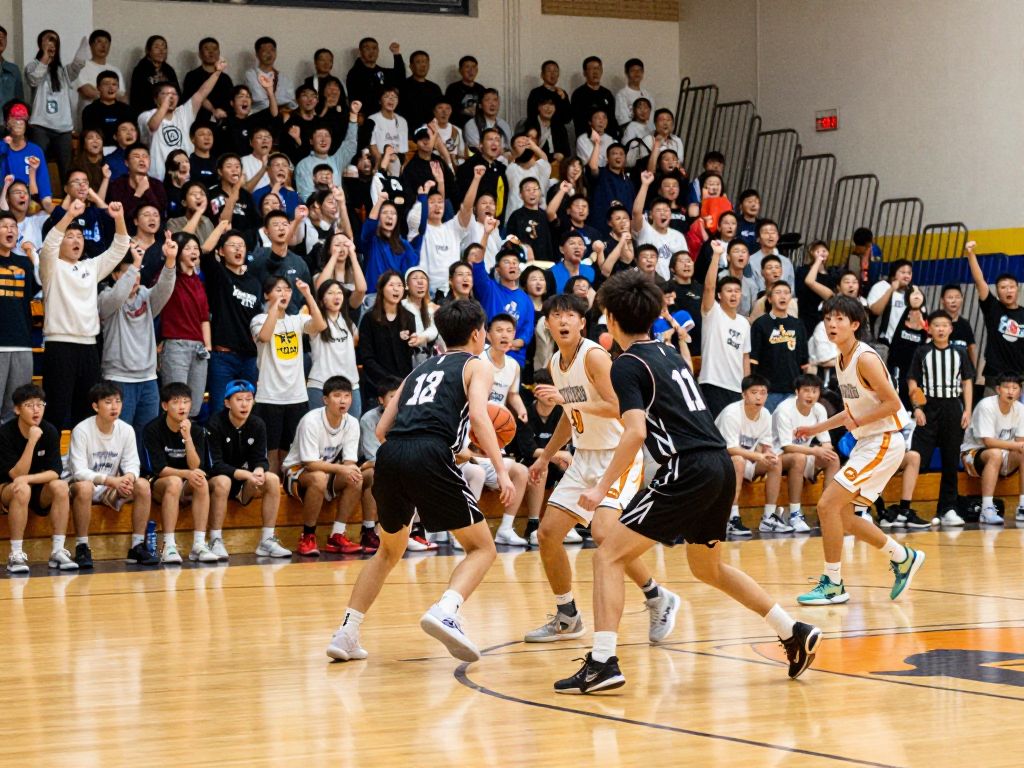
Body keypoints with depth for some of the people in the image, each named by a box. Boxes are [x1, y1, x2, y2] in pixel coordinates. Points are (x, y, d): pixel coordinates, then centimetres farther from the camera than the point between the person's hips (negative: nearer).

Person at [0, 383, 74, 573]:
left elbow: (55, 472, -14)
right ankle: (16, 555, -30)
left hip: (40, 493, 3)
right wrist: (32, 441, -33)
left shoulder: (50, 431, -9)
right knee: (22, 490, -36)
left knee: (60, 486, -27)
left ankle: (58, 551, -22)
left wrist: (28, 479, -31)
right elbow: (16, 475, -24)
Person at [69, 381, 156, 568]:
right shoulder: (81, 431, -16)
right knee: (84, 487, -39)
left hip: (112, 489, 4)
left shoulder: (126, 430, -2)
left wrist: (129, 478, -28)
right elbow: (79, 472, -21)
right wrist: (111, 481, -33)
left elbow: (132, 464, -2)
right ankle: (82, 549, -27)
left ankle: (137, 546, -15)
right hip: (83, 484, -4)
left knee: (142, 485, -22)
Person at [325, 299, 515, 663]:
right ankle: (444, 612, -21)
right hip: (430, 457, -6)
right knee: (482, 548, 6)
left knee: (389, 551, 26)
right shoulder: (476, 366, 15)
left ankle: (346, 633, 16)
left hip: (390, 456, 6)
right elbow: (478, 415, -6)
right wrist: (501, 470, -11)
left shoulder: (420, 369, 31)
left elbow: (382, 429, 26)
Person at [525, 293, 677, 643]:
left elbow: (618, 407, -26)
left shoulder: (594, 356, -17)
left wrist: (567, 400, -31)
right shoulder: (555, 363, 8)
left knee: (602, 532, -25)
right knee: (547, 534, 3)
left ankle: (659, 599, -5)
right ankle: (567, 618, 20)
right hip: (585, 456, 9)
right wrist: (545, 457, 21)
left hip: (619, 454, -9)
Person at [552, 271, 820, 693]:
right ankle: (795, 633, 28)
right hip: (721, 466, 8)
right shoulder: (670, 354, 19)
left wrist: (602, 488, -16)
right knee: (708, 567, 27)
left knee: (609, 556, -4)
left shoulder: (628, 365, -5)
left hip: (688, 470, -8)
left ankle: (602, 663, -14)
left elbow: (636, 432, -18)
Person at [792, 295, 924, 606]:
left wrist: (857, 422, -18)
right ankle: (903, 558, 27)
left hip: (885, 441, -10)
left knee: (828, 504, -13)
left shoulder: (865, 359, -18)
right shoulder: (841, 361, 10)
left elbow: (892, 403, -19)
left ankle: (833, 584, -4)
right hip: (867, 441, 10)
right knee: (841, 514, 12)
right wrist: (818, 428, 18)